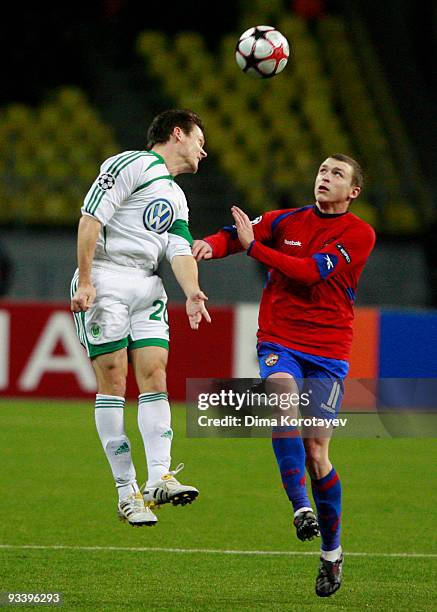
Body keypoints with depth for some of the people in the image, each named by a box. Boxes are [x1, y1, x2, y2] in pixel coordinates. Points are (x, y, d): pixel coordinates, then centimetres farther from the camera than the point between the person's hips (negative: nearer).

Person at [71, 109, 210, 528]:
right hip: (106, 279, -8)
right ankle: (126, 491, -8)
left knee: (155, 376, -7)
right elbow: (91, 217, -11)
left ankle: (158, 478, -14)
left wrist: (190, 292, -11)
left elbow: (180, 251, 10)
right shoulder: (131, 164, -4)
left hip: (148, 288, 8)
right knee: (113, 380, -8)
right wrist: (85, 282, -17)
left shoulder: (176, 198, 23)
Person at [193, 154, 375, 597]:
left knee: (315, 450, -5)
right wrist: (211, 245, -23)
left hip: (328, 349, -2)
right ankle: (300, 507, -32)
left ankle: (331, 551, 11)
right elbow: (235, 234, 1)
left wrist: (253, 245, -17)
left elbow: (311, 272, -14)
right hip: (279, 340, 2)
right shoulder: (286, 221, 9)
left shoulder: (359, 235, -2)